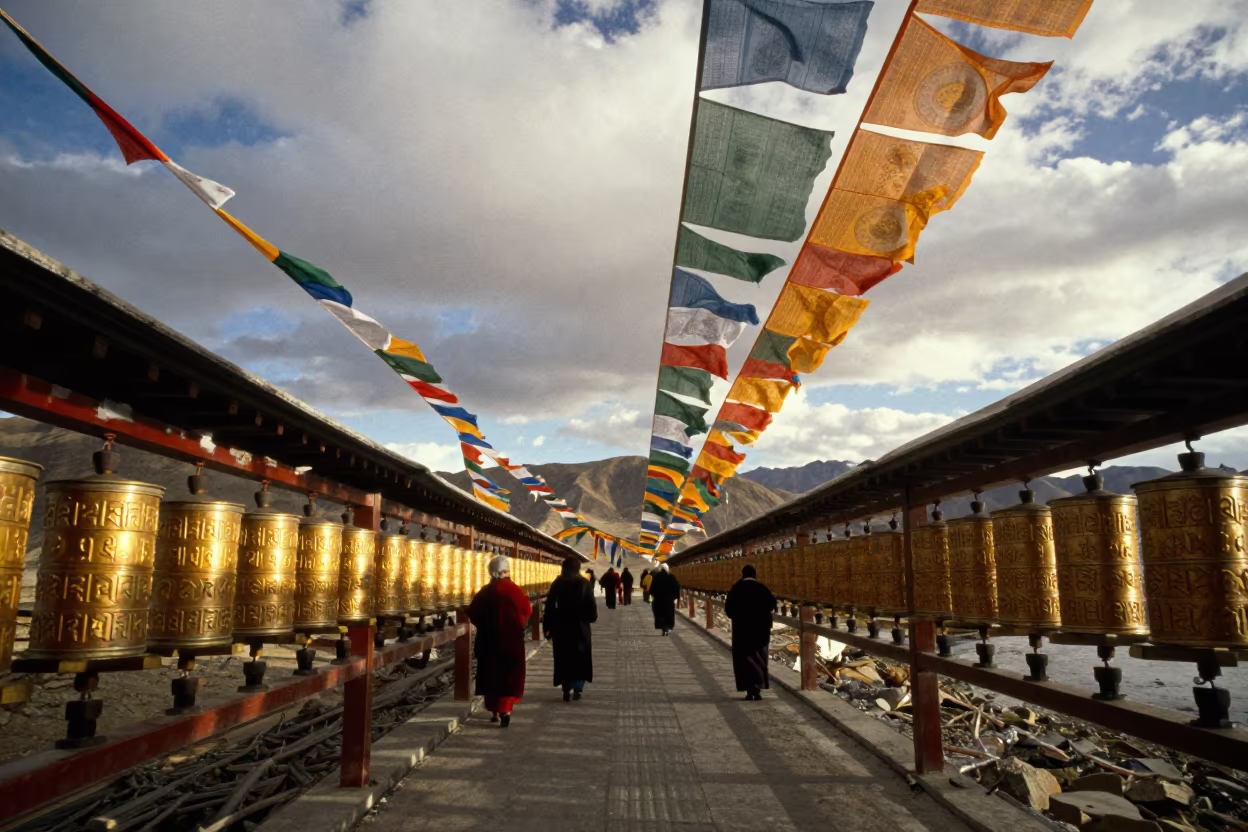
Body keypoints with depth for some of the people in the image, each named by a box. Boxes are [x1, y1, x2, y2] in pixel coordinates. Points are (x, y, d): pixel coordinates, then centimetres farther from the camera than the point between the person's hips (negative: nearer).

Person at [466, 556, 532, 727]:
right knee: (510, 674, 7)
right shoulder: (515, 591, -10)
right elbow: (527, 611, -2)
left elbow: (472, 613, -1)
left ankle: (495, 711, 21)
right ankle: (505, 709, -10)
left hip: (489, 639, 2)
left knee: (491, 674, 15)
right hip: (512, 640, -2)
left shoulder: (485, 592, -6)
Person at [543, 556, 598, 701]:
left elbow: (550, 606, -4)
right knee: (580, 658, 12)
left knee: (564, 658, 10)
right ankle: (577, 688, 2)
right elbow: (592, 606, -7)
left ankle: (567, 690, 8)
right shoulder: (584, 584, -4)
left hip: (561, 627, 1)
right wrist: (591, 617, 13)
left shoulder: (557, 584, -1)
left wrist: (548, 628, 0)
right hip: (580, 626, -1)